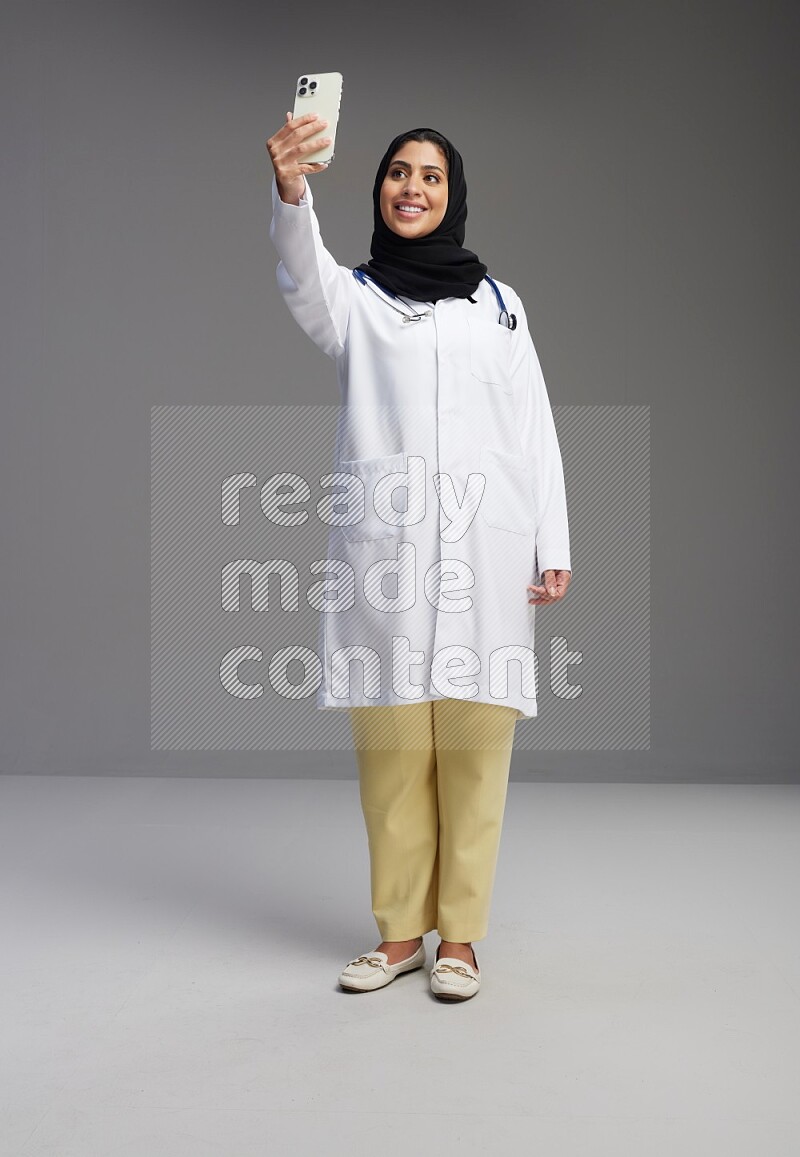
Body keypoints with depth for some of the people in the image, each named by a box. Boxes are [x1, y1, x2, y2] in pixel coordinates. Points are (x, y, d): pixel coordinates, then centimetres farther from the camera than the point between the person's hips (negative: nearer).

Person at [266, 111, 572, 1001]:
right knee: (390, 747, 2)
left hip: (484, 547, 1)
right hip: (384, 543, -1)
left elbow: (536, 431, 13)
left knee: (474, 747, 1)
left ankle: (459, 935, 13)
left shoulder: (499, 302, 18)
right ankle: (400, 931, 16)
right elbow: (303, 275, -13)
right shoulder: (354, 296, 12)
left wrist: (554, 547, 4)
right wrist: (290, 188, -34)